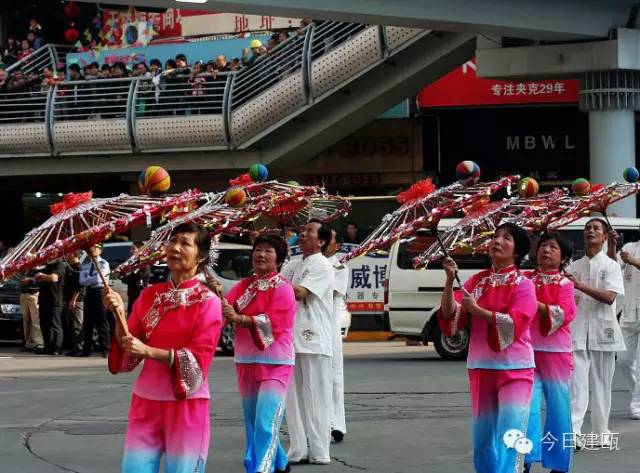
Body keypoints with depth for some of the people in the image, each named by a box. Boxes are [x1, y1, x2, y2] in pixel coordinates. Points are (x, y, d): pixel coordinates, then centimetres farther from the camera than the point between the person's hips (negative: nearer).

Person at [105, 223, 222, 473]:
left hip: (186, 403, -4)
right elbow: (127, 353, 5)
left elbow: (198, 358, -13)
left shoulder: (207, 301, -6)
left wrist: (148, 351, -21)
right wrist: (120, 315, -12)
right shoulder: (150, 295, 8)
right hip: (146, 399, 4)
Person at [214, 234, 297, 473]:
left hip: (274, 363, -7)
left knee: (265, 424, -16)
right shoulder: (244, 285, 12)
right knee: (252, 423, 16)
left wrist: (239, 319, -31)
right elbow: (226, 306, -4)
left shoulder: (283, 288, -7)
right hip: (246, 362, 7)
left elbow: (273, 322, -19)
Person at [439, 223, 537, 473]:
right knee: (483, 437, 11)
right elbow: (450, 315, 0)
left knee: (509, 437, -12)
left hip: (514, 369, -5)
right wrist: (450, 280, -13)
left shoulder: (523, 284, -3)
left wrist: (476, 310, -17)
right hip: (481, 367, 5)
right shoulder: (477, 281, 8)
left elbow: (515, 324, -16)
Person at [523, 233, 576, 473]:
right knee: (528, 405, -12)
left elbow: (564, 314, -10)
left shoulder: (564, 284, 4)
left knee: (558, 408, 4)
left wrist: (533, 303, -18)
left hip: (555, 353, -1)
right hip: (527, 351, 1)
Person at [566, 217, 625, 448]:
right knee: (577, 383, -10)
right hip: (577, 331, 1)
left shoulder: (611, 266, 4)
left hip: (602, 331, -1)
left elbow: (609, 297, -11)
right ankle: (573, 432, -20)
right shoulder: (573, 267, 13)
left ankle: (601, 434, 13)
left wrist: (579, 285, -19)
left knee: (601, 385, 5)